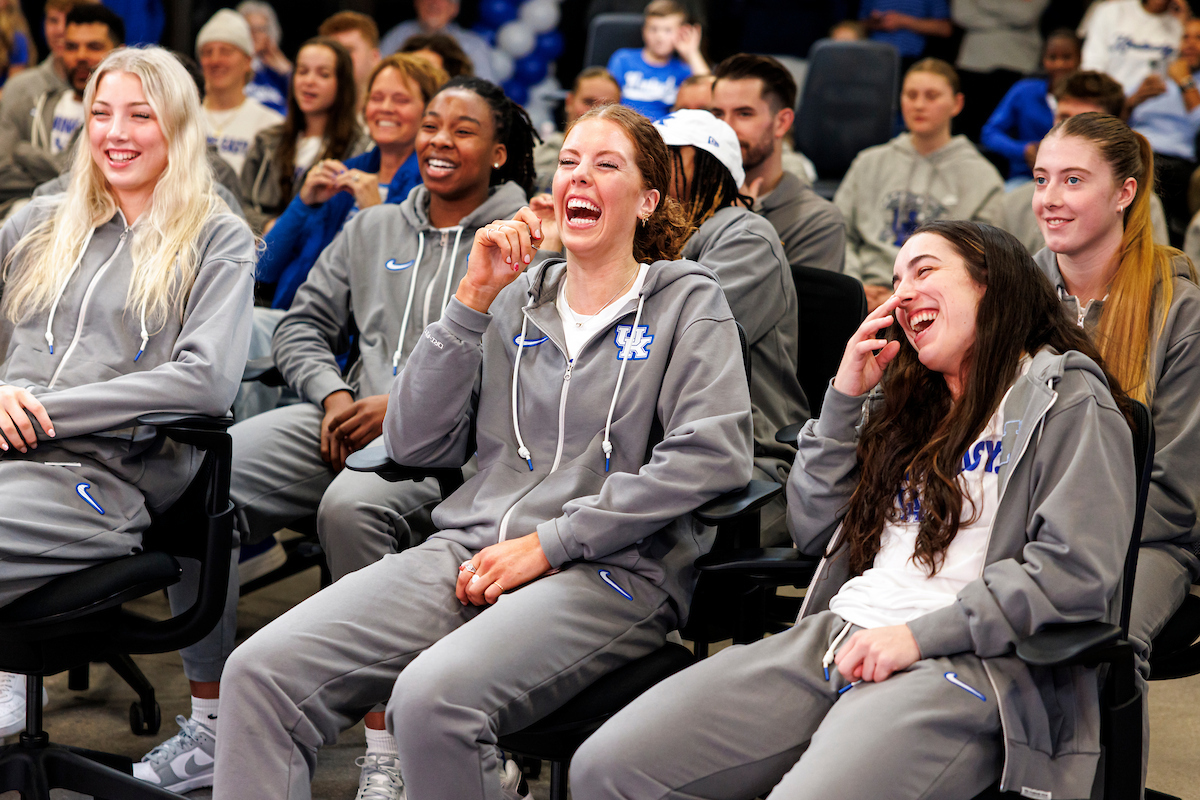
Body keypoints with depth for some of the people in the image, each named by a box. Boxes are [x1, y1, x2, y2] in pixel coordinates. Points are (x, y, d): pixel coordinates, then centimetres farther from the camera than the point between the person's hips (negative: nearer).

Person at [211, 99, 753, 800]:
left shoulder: (686, 299, 9)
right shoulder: (516, 300, 20)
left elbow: (709, 455, -8)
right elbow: (414, 444, 11)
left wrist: (549, 544, -11)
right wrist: (473, 300, 3)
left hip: (613, 569, -4)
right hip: (470, 552, 5)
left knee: (434, 699, -35)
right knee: (261, 671, -19)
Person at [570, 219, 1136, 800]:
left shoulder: (1067, 400, 2)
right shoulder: (903, 401, 25)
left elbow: (1077, 570, -11)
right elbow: (812, 533, 23)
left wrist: (920, 634, -14)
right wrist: (844, 397, 13)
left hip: (965, 663, -7)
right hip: (837, 636, 7)